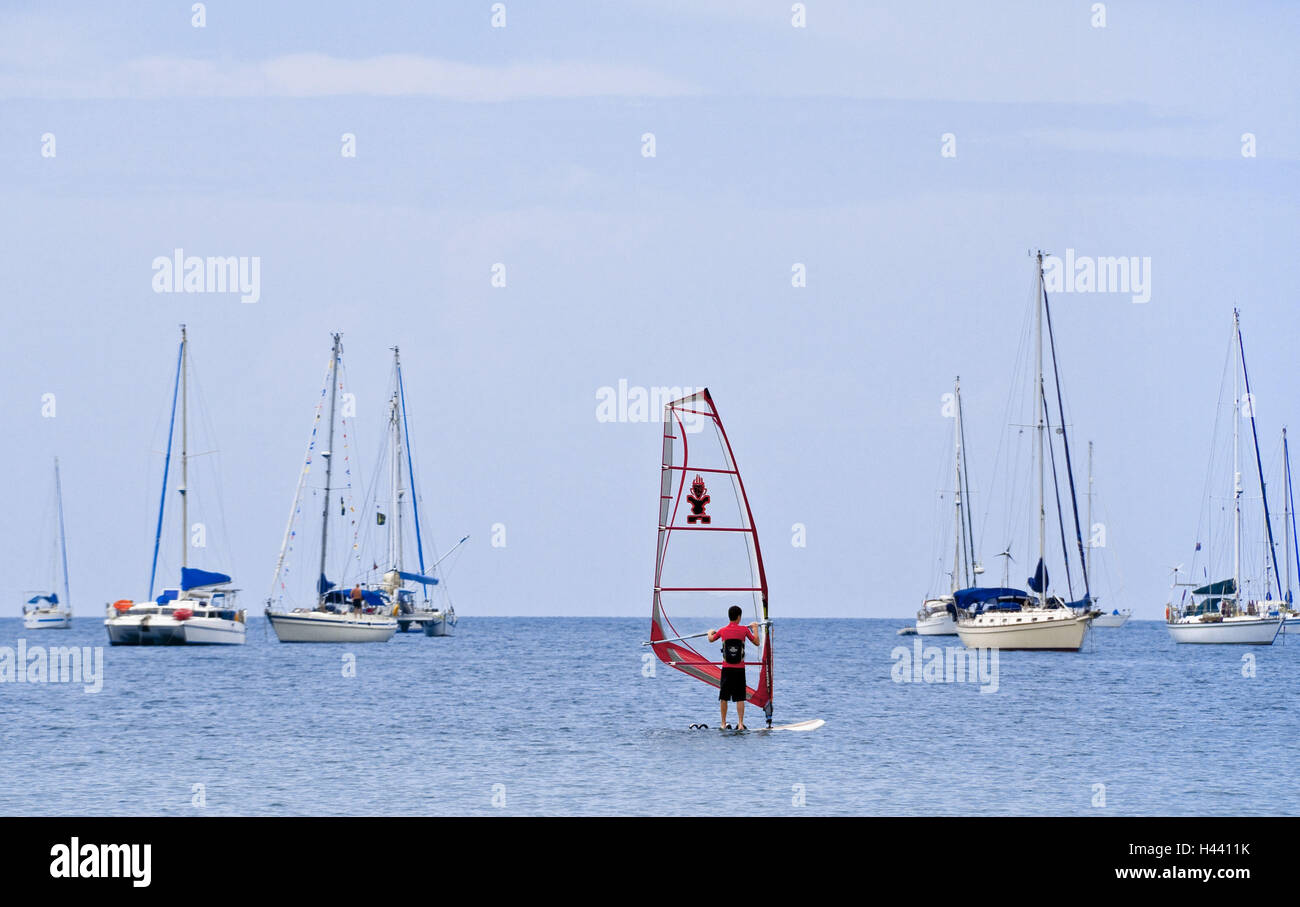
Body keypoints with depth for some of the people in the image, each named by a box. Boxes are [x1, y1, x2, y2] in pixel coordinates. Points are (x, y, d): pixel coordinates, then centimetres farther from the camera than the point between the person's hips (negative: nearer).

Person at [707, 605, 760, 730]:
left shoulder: (722, 631, 0)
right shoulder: (744, 630, -5)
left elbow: (711, 639, 19)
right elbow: (756, 642, 8)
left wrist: (710, 633, 42)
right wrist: (755, 629, 24)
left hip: (727, 668, 1)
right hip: (740, 668, -1)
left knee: (724, 697, 8)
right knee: (740, 698, 1)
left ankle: (723, 723, 12)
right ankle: (740, 723, -4)